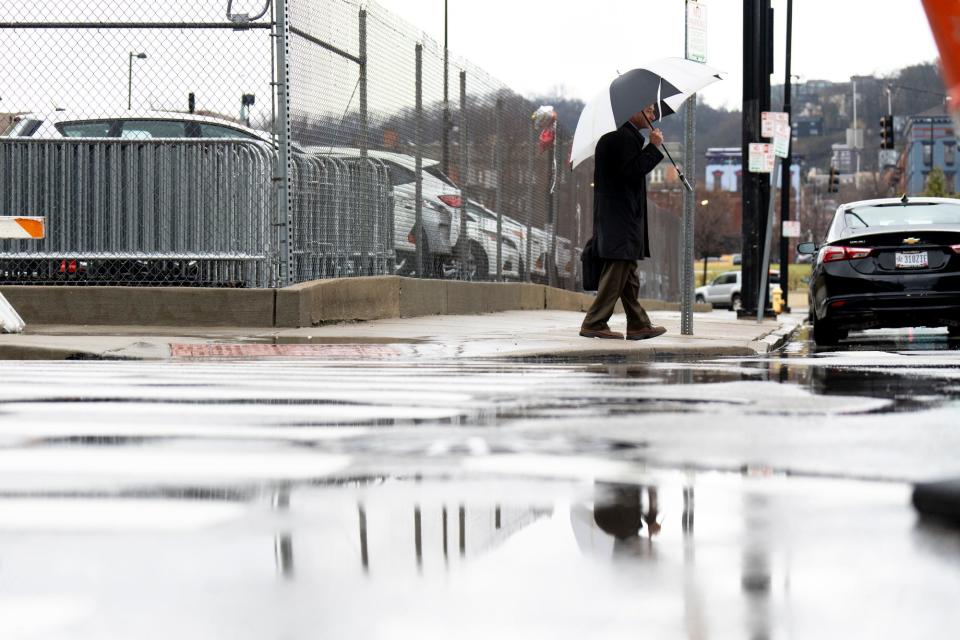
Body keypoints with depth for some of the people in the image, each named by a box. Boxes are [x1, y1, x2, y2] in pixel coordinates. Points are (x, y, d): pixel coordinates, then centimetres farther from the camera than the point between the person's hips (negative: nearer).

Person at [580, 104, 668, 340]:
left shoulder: (611, 136, 18)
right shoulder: (625, 138, -15)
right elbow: (632, 171, -22)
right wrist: (653, 147, -17)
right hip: (621, 220, -11)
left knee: (628, 274, 13)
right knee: (618, 269, -8)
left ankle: (639, 325, 18)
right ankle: (594, 323, -7)